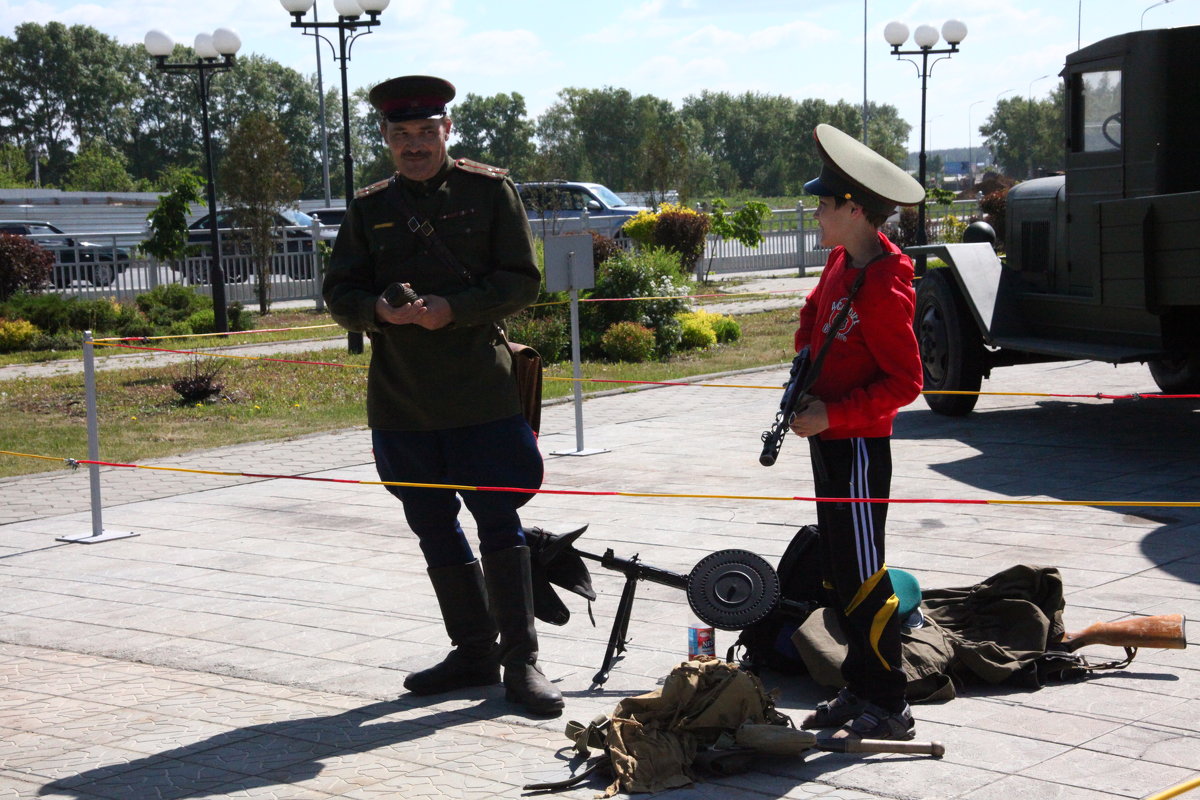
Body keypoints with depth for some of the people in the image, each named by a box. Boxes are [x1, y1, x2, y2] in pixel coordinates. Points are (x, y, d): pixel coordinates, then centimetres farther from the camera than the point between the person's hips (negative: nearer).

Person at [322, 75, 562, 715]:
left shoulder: (490, 191, 2)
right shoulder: (368, 208, 12)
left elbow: (522, 280, -2)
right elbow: (339, 293, 10)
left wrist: (453, 309, -17)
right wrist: (379, 310, -13)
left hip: (480, 391, -4)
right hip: (400, 398, 4)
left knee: (499, 523, -4)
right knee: (434, 528, 10)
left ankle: (521, 660, 3)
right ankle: (474, 651, 23)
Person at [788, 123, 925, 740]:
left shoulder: (881, 291, -23)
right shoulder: (841, 262, 7)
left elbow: (905, 383, -22)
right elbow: (815, 312, 27)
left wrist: (833, 413, -22)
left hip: (858, 446, -10)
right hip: (828, 441, 10)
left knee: (864, 577, -5)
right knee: (838, 572, 16)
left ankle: (888, 707, 4)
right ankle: (859, 690, 26)